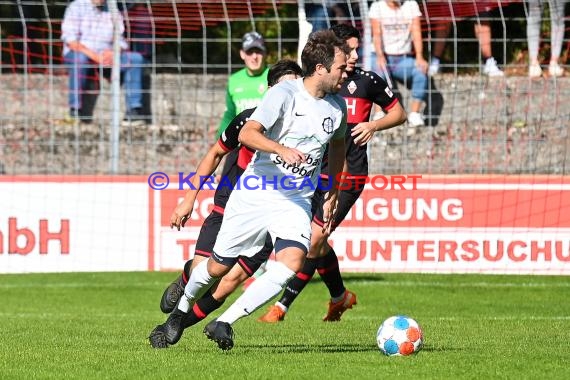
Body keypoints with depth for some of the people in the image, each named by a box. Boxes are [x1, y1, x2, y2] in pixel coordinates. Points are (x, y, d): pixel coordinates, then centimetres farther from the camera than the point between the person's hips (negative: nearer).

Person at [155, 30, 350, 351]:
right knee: (219, 266, 6)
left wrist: (332, 197, 27)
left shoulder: (337, 106, 4)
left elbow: (338, 144, 26)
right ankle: (182, 310, 38)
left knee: (292, 261, -24)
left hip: (296, 202, 3)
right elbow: (247, 134, -24)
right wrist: (283, 150, -40)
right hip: (254, 195, -3)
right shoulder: (285, 94, -14)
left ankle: (224, 323, -18)